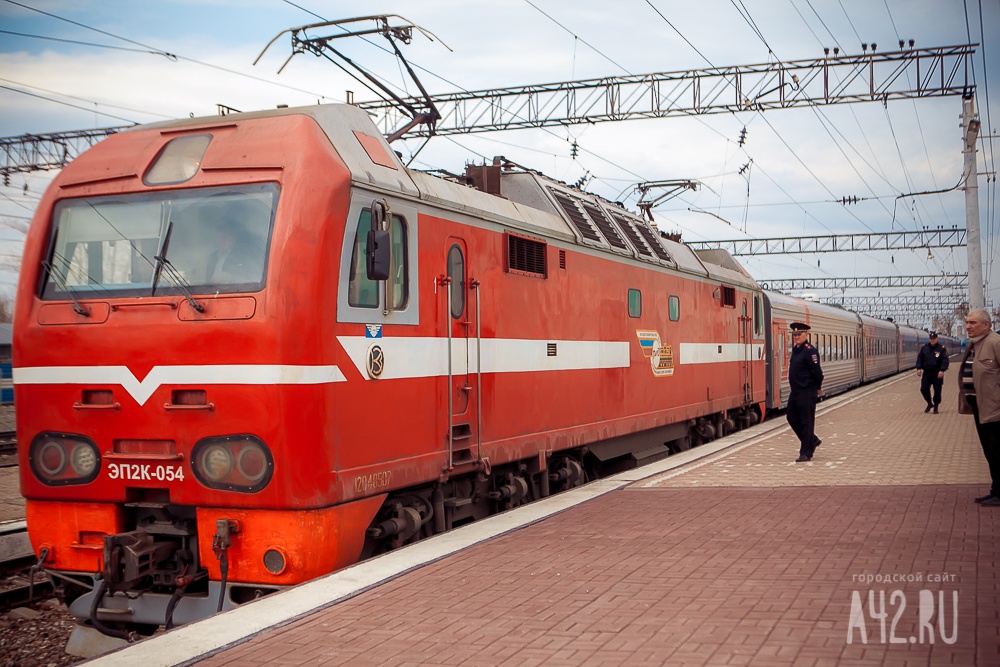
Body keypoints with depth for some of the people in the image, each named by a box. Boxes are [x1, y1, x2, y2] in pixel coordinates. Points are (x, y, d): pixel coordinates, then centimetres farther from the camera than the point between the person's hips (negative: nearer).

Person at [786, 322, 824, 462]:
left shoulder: (810, 351, -17)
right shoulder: (796, 349, 12)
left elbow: (817, 371, -18)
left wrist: (818, 388, -4)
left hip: (806, 393, -10)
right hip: (795, 391, 10)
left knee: (806, 422, -2)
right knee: (792, 417, 16)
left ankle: (806, 453, 6)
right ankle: (813, 441, 31)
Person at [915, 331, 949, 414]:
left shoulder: (941, 348, -4)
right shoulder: (924, 347, 6)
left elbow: (945, 360, -8)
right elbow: (919, 358, 10)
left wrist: (942, 370, -19)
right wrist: (919, 368, -1)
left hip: (937, 373, -3)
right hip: (926, 372, 3)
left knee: (937, 391, 1)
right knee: (924, 389, -2)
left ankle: (936, 407, 15)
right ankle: (929, 404, 20)